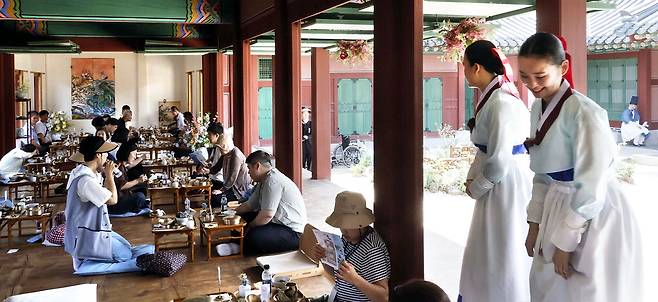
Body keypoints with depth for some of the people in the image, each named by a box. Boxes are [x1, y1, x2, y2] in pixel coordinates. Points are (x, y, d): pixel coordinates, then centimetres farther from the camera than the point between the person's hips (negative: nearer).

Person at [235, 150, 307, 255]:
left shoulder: (273, 181, -21)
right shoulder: (264, 181, 13)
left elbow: (267, 215, -24)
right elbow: (249, 205, 17)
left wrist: (249, 227, -10)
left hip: (293, 232, -11)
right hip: (278, 222, 11)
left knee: (253, 238, -28)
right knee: (243, 217, 8)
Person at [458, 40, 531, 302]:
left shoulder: (501, 103, -22)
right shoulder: (492, 95, 7)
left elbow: (499, 162, -24)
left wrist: (475, 188, -9)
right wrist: (472, 177, 5)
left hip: (506, 185, -9)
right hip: (498, 184, 9)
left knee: (504, 256, 5)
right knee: (487, 254, 20)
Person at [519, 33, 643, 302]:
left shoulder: (584, 112, -21)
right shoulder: (538, 109, 4)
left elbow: (591, 187, -21)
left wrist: (565, 241, -16)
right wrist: (535, 223, 7)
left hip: (593, 219, -7)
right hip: (559, 212, 8)